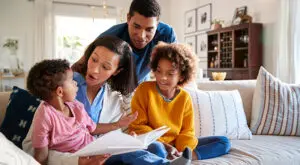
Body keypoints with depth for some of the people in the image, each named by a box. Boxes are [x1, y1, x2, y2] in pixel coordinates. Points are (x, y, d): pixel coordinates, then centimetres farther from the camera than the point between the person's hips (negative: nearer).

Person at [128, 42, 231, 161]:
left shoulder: (184, 97, 3)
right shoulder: (144, 89, -7)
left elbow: (187, 131, 3)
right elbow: (137, 126, -8)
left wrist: (181, 152, -18)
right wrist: (163, 144, -18)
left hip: (176, 146, 5)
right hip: (153, 144, -5)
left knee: (223, 142, -3)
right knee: (156, 149, -41)